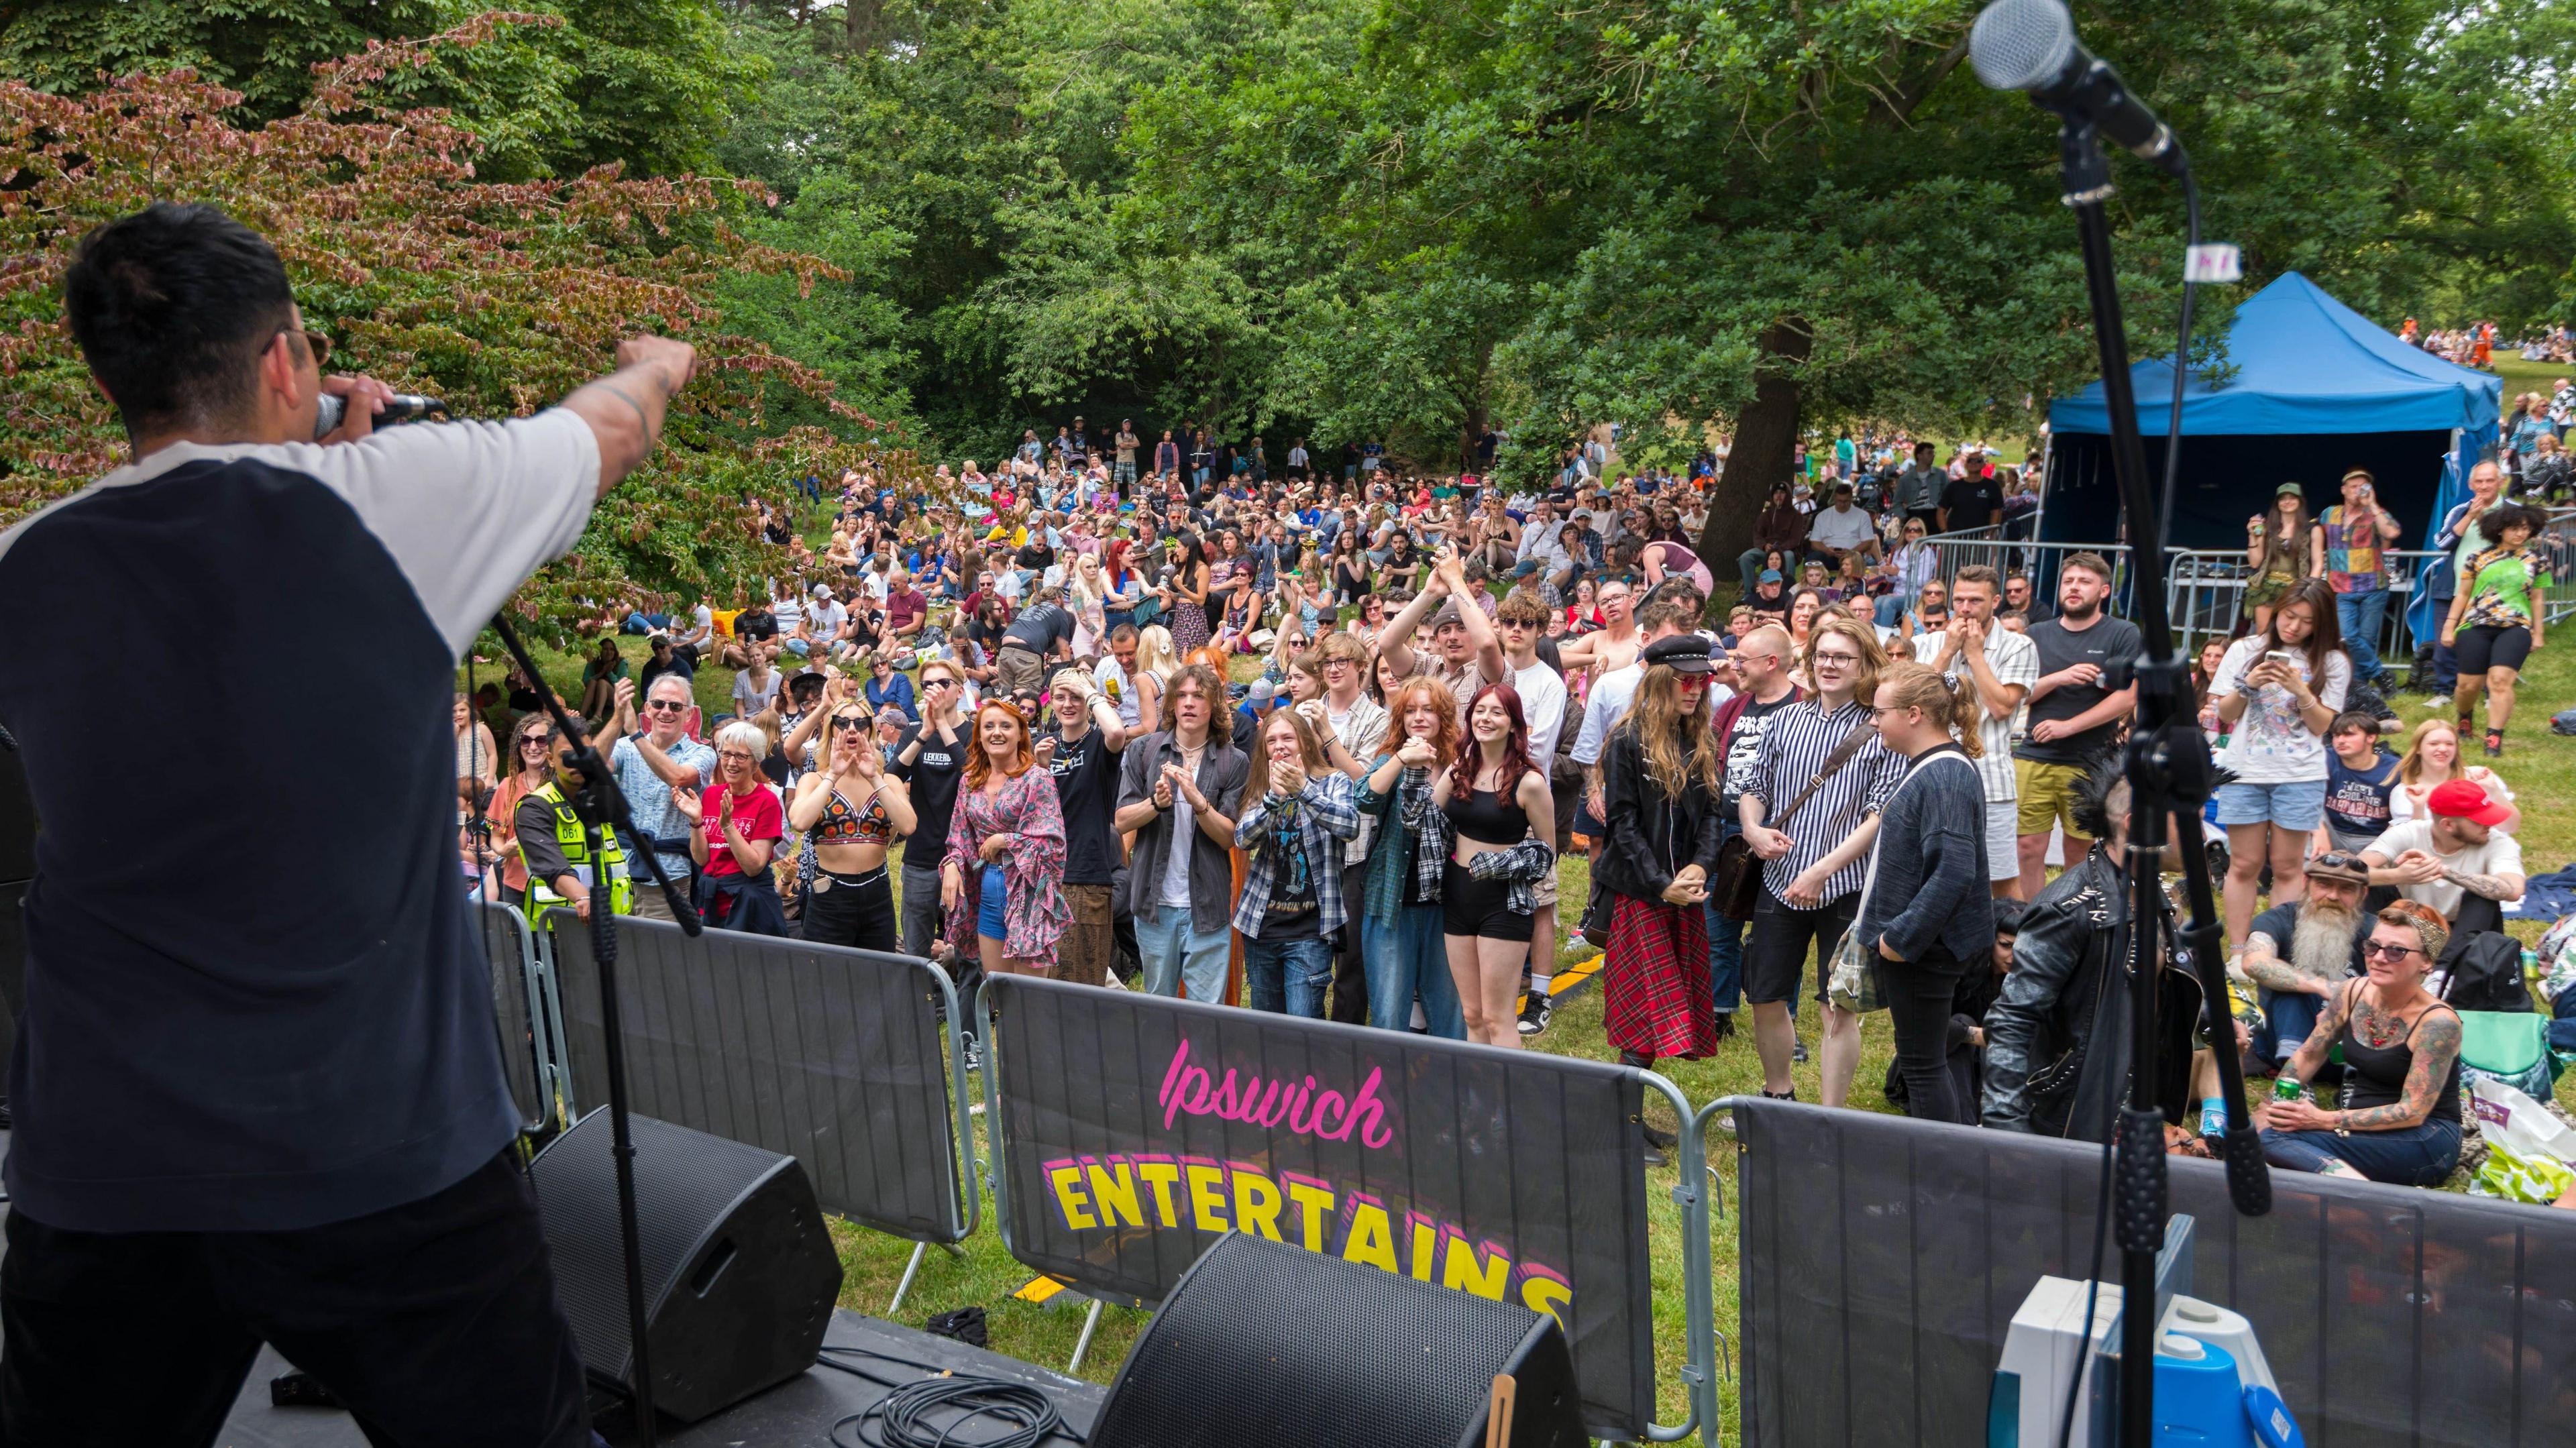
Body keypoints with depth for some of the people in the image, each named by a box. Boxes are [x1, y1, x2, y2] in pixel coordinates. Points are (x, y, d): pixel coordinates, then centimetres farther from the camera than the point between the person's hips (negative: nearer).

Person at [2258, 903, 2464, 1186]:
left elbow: (2412, 1113, -18)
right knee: (2266, 1127, -25)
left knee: (2276, 1138, -29)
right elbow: (2309, 1056, 13)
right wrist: (2271, 1107, -1)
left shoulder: (2437, 1023, -16)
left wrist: (2326, 1120, -22)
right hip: (2364, 1131, 7)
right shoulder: (2353, 992, 3)